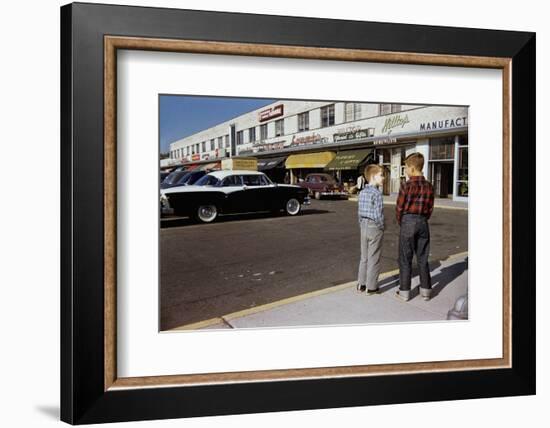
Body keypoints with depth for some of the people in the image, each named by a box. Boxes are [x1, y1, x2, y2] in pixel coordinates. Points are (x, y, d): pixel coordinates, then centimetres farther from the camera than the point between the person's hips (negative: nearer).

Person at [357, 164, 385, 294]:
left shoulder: (362, 192, 6)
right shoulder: (377, 193, -18)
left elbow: (360, 212, 8)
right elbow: (378, 214, -20)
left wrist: (362, 226, 16)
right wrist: (382, 227, -6)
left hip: (364, 226, 7)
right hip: (375, 227, -7)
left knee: (364, 258, 15)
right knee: (374, 259, 3)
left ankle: (361, 284, 22)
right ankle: (371, 287, 11)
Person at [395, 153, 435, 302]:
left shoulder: (406, 185, -13)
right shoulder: (429, 186, 1)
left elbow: (399, 208, -9)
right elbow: (430, 208, 5)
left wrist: (400, 223, 8)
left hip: (408, 222, -4)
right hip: (423, 222, 5)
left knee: (405, 259, 5)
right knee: (422, 259, 13)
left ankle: (404, 291, 10)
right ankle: (426, 290, 19)